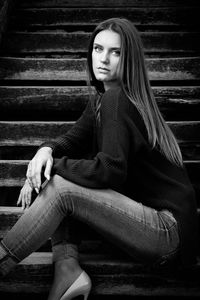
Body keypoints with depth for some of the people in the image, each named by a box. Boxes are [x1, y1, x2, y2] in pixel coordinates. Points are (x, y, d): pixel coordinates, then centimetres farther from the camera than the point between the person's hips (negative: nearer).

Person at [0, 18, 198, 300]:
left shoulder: (116, 99, -17)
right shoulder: (102, 98, 11)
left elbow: (109, 171, -23)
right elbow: (74, 138, 14)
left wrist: (54, 164, -12)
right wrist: (46, 150, -9)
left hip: (169, 231, -9)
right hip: (146, 213, 9)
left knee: (60, 188, -20)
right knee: (56, 180, 3)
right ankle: (68, 270, -9)